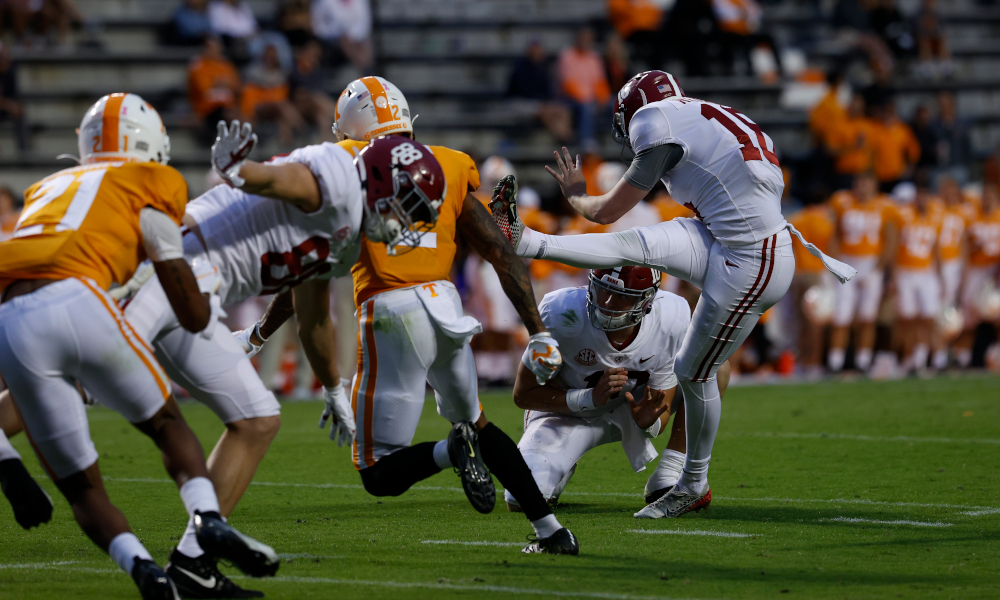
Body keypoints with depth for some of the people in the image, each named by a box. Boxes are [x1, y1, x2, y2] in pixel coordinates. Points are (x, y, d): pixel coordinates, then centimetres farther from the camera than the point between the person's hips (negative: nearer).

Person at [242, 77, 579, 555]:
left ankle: (452, 451, -25)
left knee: (379, 475, 5)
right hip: (445, 305, 5)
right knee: (474, 421, 30)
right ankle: (551, 529, 19)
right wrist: (538, 333, 12)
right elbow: (503, 255, 9)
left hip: (390, 315, -5)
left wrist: (259, 334, 15)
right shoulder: (448, 168, 13)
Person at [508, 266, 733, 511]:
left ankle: (668, 478, -14)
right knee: (521, 499, -25)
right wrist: (591, 398, -35)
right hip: (566, 410, -2)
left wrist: (649, 422, -40)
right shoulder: (561, 314, -33)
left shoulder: (672, 320, -26)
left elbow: (662, 408, -14)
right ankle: (559, 468, 12)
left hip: (630, 408, 2)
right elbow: (523, 394, -22)